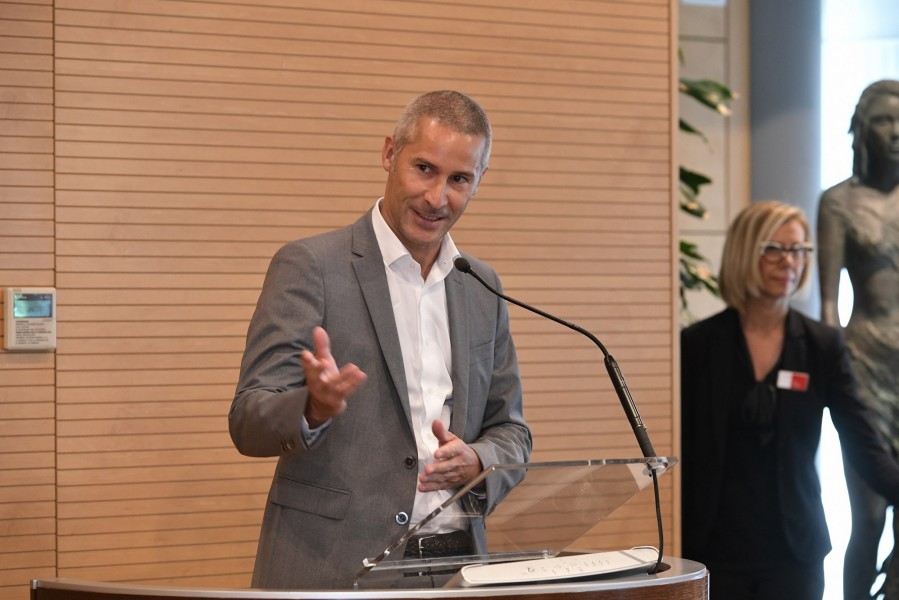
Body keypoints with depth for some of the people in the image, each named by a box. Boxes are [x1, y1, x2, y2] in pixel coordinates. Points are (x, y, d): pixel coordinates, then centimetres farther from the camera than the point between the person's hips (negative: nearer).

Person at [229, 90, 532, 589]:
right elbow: (249, 422, -6)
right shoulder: (309, 267, -1)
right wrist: (316, 407, -26)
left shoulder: (482, 288, 15)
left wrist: (476, 463, -3)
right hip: (333, 568, -5)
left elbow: (510, 432, 19)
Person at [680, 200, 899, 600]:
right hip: (715, 548, -1)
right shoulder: (698, 345, -2)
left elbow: (862, 444, -4)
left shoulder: (823, 346, 2)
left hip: (794, 549, 1)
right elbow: (678, 451, 0)